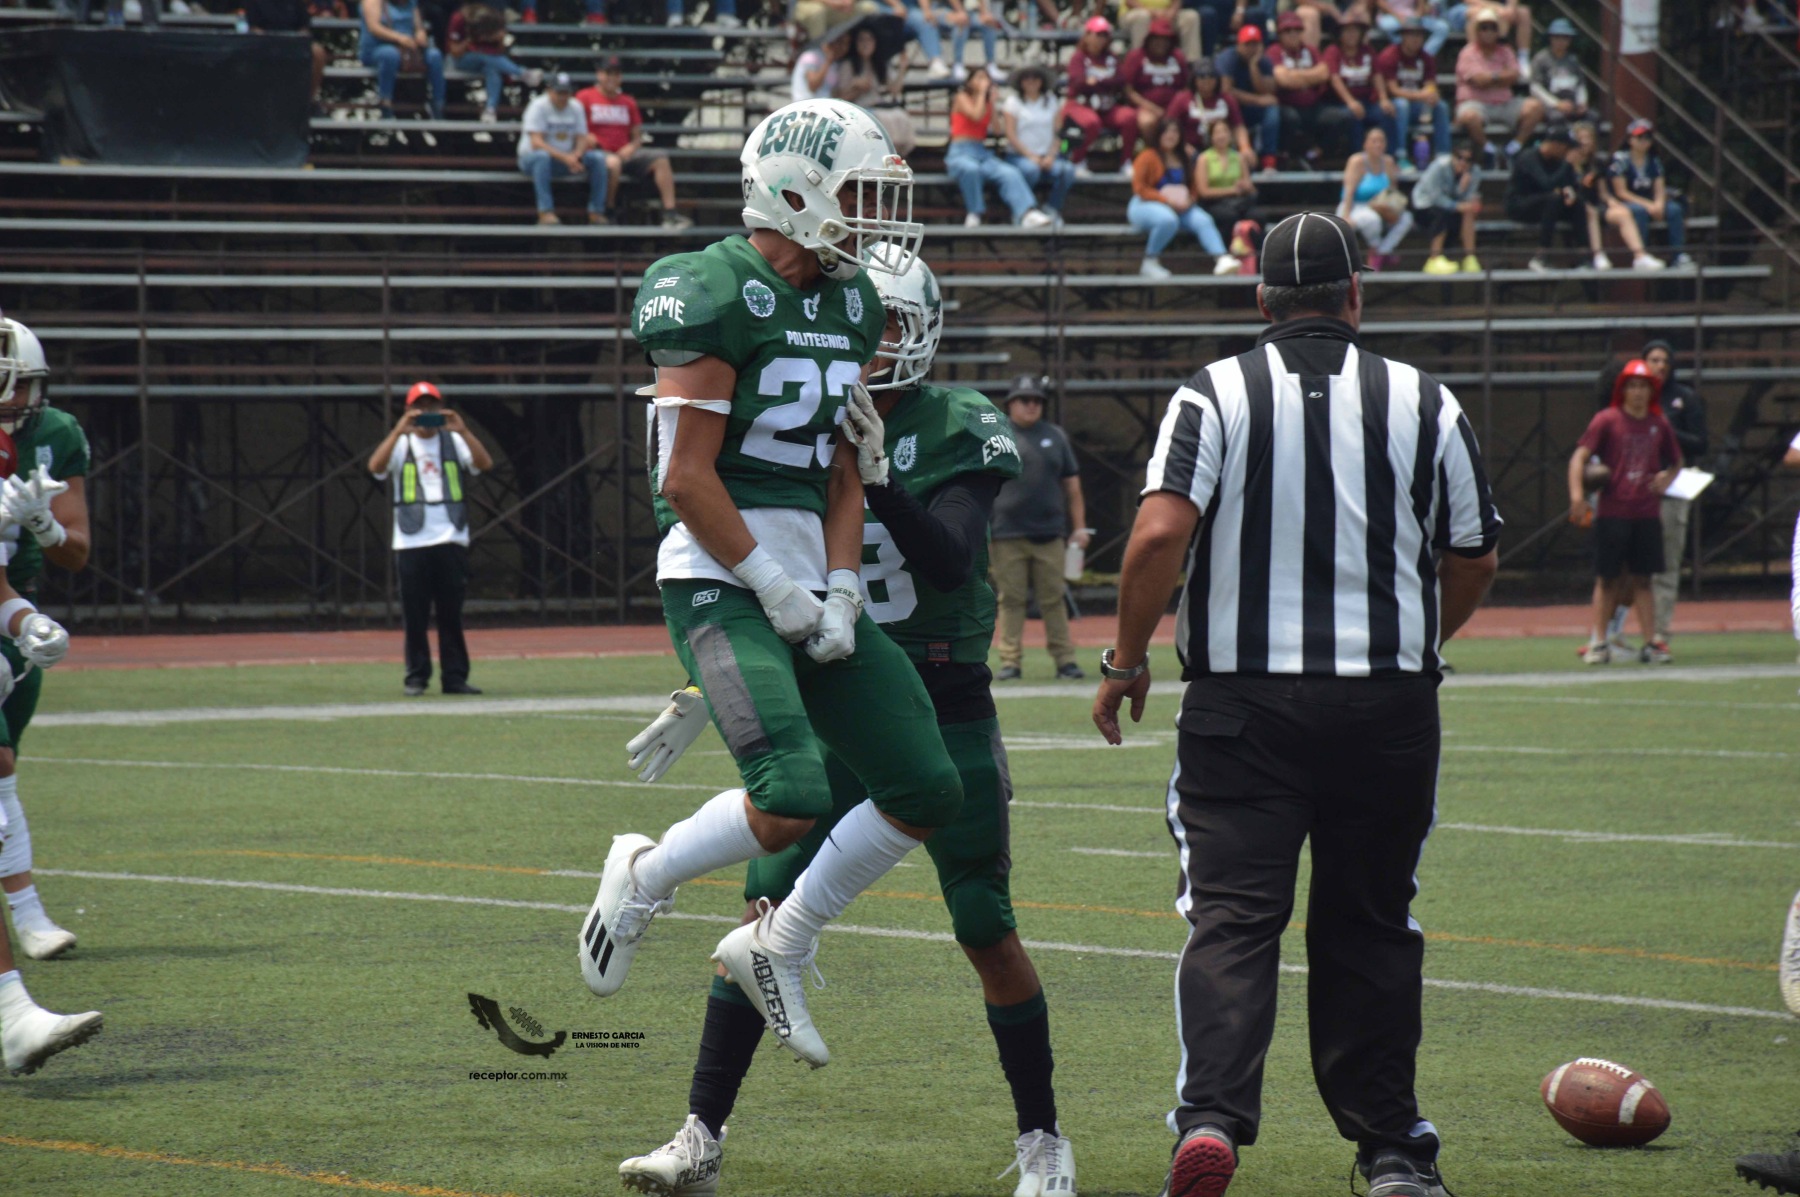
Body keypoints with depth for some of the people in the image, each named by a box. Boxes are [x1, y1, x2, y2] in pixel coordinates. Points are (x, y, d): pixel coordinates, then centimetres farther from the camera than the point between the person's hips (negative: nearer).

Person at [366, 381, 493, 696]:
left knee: (451, 613, 2)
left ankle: (455, 678, 5)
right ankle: (416, 678, 6)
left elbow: (485, 463, -5)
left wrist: (462, 431, -18)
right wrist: (399, 430, -22)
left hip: (451, 540, 1)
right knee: (414, 615, 0)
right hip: (411, 541, -1)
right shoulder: (400, 444, 7)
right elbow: (376, 466, -12)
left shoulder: (454, 442, 10)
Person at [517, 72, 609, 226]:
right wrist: (564, 158, -35)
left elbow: (582, 139, 1)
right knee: (542, 156, -40)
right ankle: (545, 212, -44)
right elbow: (536, 143, -24)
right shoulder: (538, 106, -14)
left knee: (598, 158, -15)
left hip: (567, 158, 5)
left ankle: (596, 212, -13)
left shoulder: (575, 107, 4)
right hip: (530, 157, -5)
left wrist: (575, 156, -24)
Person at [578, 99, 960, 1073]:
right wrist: (774, 590, -13)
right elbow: (686, 481, -15)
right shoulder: (715, 296, -13)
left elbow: (841, 471, 14)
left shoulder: (852, 305, 13)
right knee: (793, 801, -23)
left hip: (804, 576, 9)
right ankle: (645, 875, 6)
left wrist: (840, 592, 1)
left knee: (928, 791, 2)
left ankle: (777, 946, 17)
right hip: (719, 577, -9)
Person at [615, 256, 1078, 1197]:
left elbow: (949, 563, -22)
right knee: (769, 913, -6)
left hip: (946, 707, -3)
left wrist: (877, 472, -33)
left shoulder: (957, 432, -7)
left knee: (988, 933, 0)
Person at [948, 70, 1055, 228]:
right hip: (960, 152, -5)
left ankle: (1026, 213, -44)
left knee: (1010, 173, -26)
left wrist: (993, 101, 7)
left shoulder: (987, 101, 21)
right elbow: (977, 115, -13)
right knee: (971, 168, -42)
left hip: (983, 153, 5)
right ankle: (974, 214, -22)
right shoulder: (962, 98, 6)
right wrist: (982, 92, -3)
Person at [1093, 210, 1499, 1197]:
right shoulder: (1424, 404, 3)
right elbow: (1474, 561, 10)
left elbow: (1160, 534, -15)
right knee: (1368, 925, 13)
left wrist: (1126, 660, -2)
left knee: (1232, 915, -3)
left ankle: (1212, 1114, -22)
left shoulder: (1216, 396, -3)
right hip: (1387, 705, 2)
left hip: (1244, 704, -2)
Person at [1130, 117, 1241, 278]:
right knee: (1168, 220, -39)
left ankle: (1221, 259, -38)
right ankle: (1149, 263, -23)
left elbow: (1191, 187, 19)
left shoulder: (1185, 157, 14)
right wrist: (1166, 200, -19)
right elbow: (1139, 188, -10)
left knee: (1203, 220, -22)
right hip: (1146, 205, -6)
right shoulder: (1148, 157, -5)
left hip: (1180, 206, 6)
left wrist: (1188, 200, -5)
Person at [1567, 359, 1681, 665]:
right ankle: (1599, 642, 7)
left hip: (1647, 513, 3)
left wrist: (1667, 478, 3)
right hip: (1612, 511, -3)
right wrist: (1577, 495, -21)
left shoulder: (1659, 424, 10)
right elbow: (1580, 456, -8)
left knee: (1643, 579, 5)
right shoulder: (1606, 420, -2)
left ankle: (1650, 642, 6)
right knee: (1607, 579, 1)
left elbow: (1676, 461, 25)